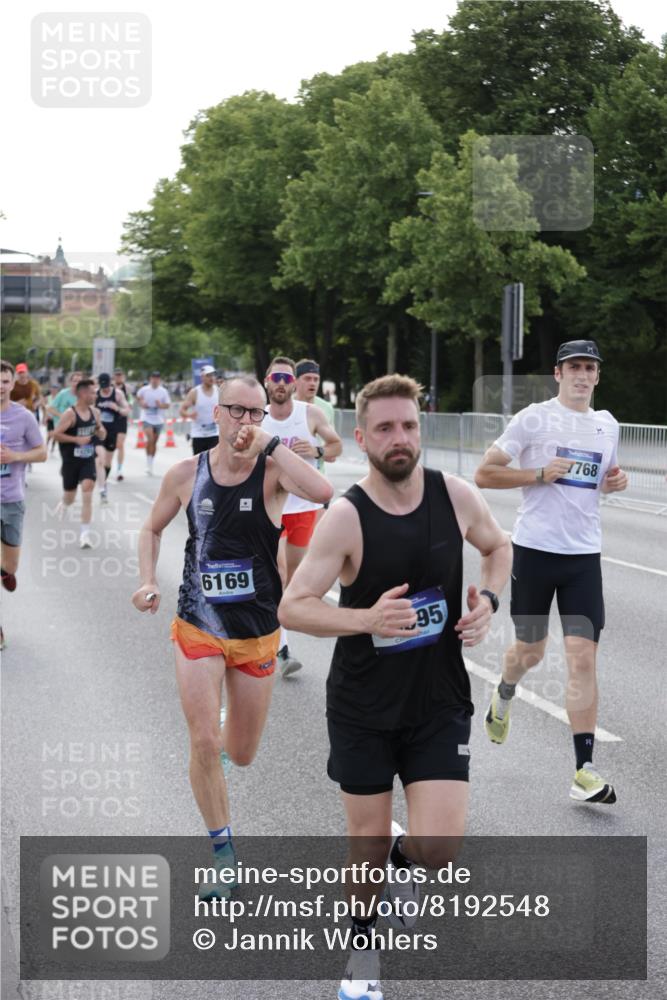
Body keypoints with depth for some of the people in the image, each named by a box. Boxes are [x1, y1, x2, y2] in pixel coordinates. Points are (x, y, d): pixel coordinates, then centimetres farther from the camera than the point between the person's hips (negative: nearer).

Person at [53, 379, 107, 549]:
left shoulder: (95, 412, 4)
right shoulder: (70, 414, -14)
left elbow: (102, 436, 14)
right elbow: (56, 434, -16)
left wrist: (100, 431, -9)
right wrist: (77, 439, -22)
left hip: (88, 460, 3)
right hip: (71, 461, -3)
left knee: (87, 494, -14)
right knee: (70, 498, 12)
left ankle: (85, 533, -11)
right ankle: (63, 504, 51)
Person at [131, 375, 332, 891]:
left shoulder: (271, 470, -11)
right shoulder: (186, 473, -4)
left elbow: (321, 491, -34)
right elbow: (152, 529, 13)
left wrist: (270, 442, -27)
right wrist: (149, 582, -2)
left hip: (257, 633, 0)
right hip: (198, 627, 0)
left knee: (242, 754, 12)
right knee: (203, 743, -13)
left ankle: (220, 738, 51)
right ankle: (223, 853, 4)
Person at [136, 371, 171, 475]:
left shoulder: (163, 391, 0)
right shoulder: (144, 390, -2)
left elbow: (168, 405, 3)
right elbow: (138, 396, 17)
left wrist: (161, 405, -17)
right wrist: (141, 403, -3)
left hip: (158, 420, 2)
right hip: (147, 418, -2)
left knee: (154, 442, 11)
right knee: (150, 439, -20)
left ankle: (151, 464, 24)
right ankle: (148, 463, -13)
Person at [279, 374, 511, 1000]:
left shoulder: (455, 495, -7)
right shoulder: (346, 518, -17)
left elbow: (498, 548, 14)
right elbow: (292, 607, -19)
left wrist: (488, 600, -6)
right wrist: (365, 619, -34)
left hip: (440, 701, 2)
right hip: (363, 704, -2)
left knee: (438, 845, -9)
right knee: (367, 839, 11)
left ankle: (403, 863, 30)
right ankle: (363, 948, 39)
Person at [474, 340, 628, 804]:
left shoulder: (607, 425, 10)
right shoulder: (534, 418, -5)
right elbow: (484, 474, -6)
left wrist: (616, 481, 4)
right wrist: (540, 474, -15)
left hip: (584, 555, 3)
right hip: (535, 550, -2)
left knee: (583, 657, -7)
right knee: (530, 650, 12)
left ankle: (584, 770, -6)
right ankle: (504, 696, 48)